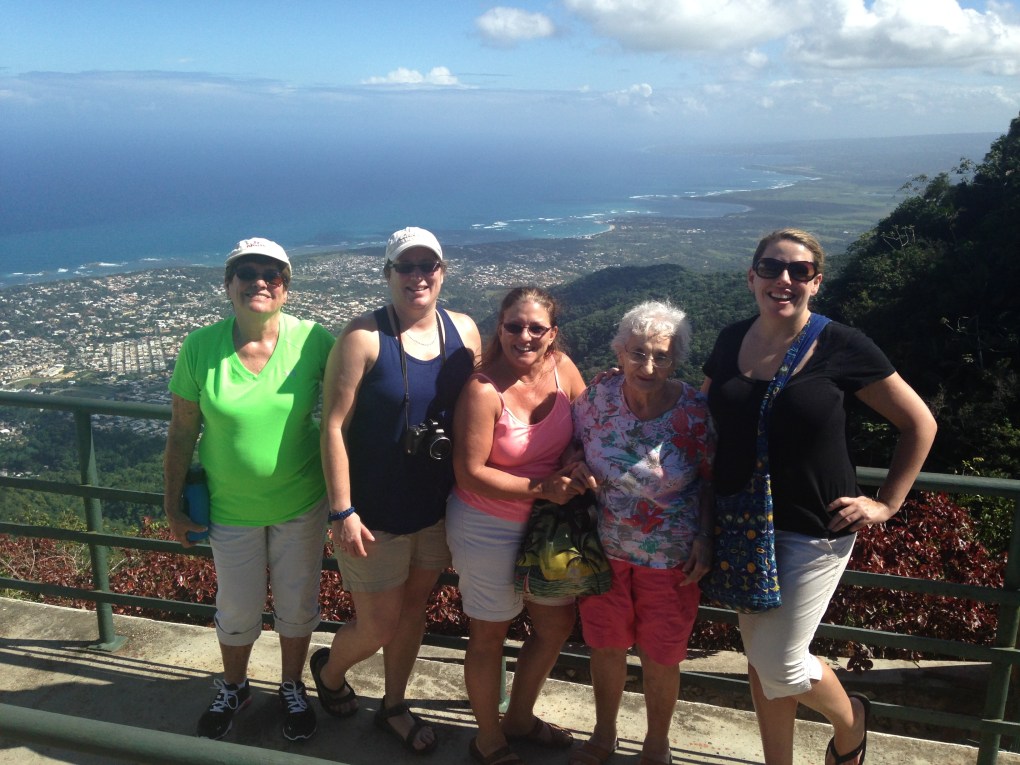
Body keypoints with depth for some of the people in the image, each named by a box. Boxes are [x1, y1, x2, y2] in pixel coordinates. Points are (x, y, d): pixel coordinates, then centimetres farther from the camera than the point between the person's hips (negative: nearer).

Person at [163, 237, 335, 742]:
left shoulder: (312, 340, -16)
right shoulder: (200, 347, -13)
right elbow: (182, 431, -5)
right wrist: (173, 505, 1)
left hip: (301, 504, 0)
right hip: (230, 507, 1)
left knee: (297, 606, 17)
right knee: (237, 611, 18)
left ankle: (292, 688, 45)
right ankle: (233, 689, 48)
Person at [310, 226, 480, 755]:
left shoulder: (464, 331, -3)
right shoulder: (363, 337, -17)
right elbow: (333, 426, -16)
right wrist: (342, 512, -17)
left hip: (437, 507, 5)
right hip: (376, 512, -4)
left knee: (414, 607, 20)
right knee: (379, 626, 8)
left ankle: (393, 707, 45)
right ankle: (329, 670, 44)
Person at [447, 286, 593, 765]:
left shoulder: (561, 368, -8)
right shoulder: (483, 390, -23)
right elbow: (470, 474, -22)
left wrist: (579, 470, -14)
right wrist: (541, 488, -23)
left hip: (545, 523, 7)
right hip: (487, 527, -6)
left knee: (557, 624, 19)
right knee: (491, 634, 11)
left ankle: (520, 717, 44)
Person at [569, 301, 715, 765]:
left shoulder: (695, 412, -18)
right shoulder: (599, 396, -11)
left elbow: (711, 480, -7)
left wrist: (705, 540, -14)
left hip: (670, 560, -2)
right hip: (605, 550, 3)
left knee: (660, 658, 15)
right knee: (605, 646, 19)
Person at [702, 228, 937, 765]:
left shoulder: (842, 349, -12)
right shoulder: (731, 342, 0)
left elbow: (920, 423, -2)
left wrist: (886, 504, -5)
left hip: (813, 531, -4)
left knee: (780, 666, 1)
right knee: (759, 658, 15)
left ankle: (851, 719, 35)